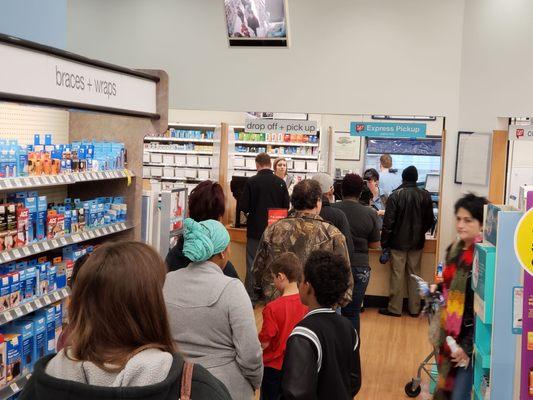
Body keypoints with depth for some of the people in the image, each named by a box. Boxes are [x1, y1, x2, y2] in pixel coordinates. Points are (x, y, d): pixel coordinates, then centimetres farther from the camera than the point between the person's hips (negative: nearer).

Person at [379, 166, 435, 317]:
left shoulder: (396, 195, -11)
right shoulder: (425, 195, -2)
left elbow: (388, 222, -12)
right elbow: (430, 220, 6)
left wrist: (384, 243, -6)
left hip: (398, 242, -3)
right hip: (417, 242, 3)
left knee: (397, 275, 3)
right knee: (414, 275, 11)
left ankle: (395, 308, 9)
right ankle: (414, 309, 17)